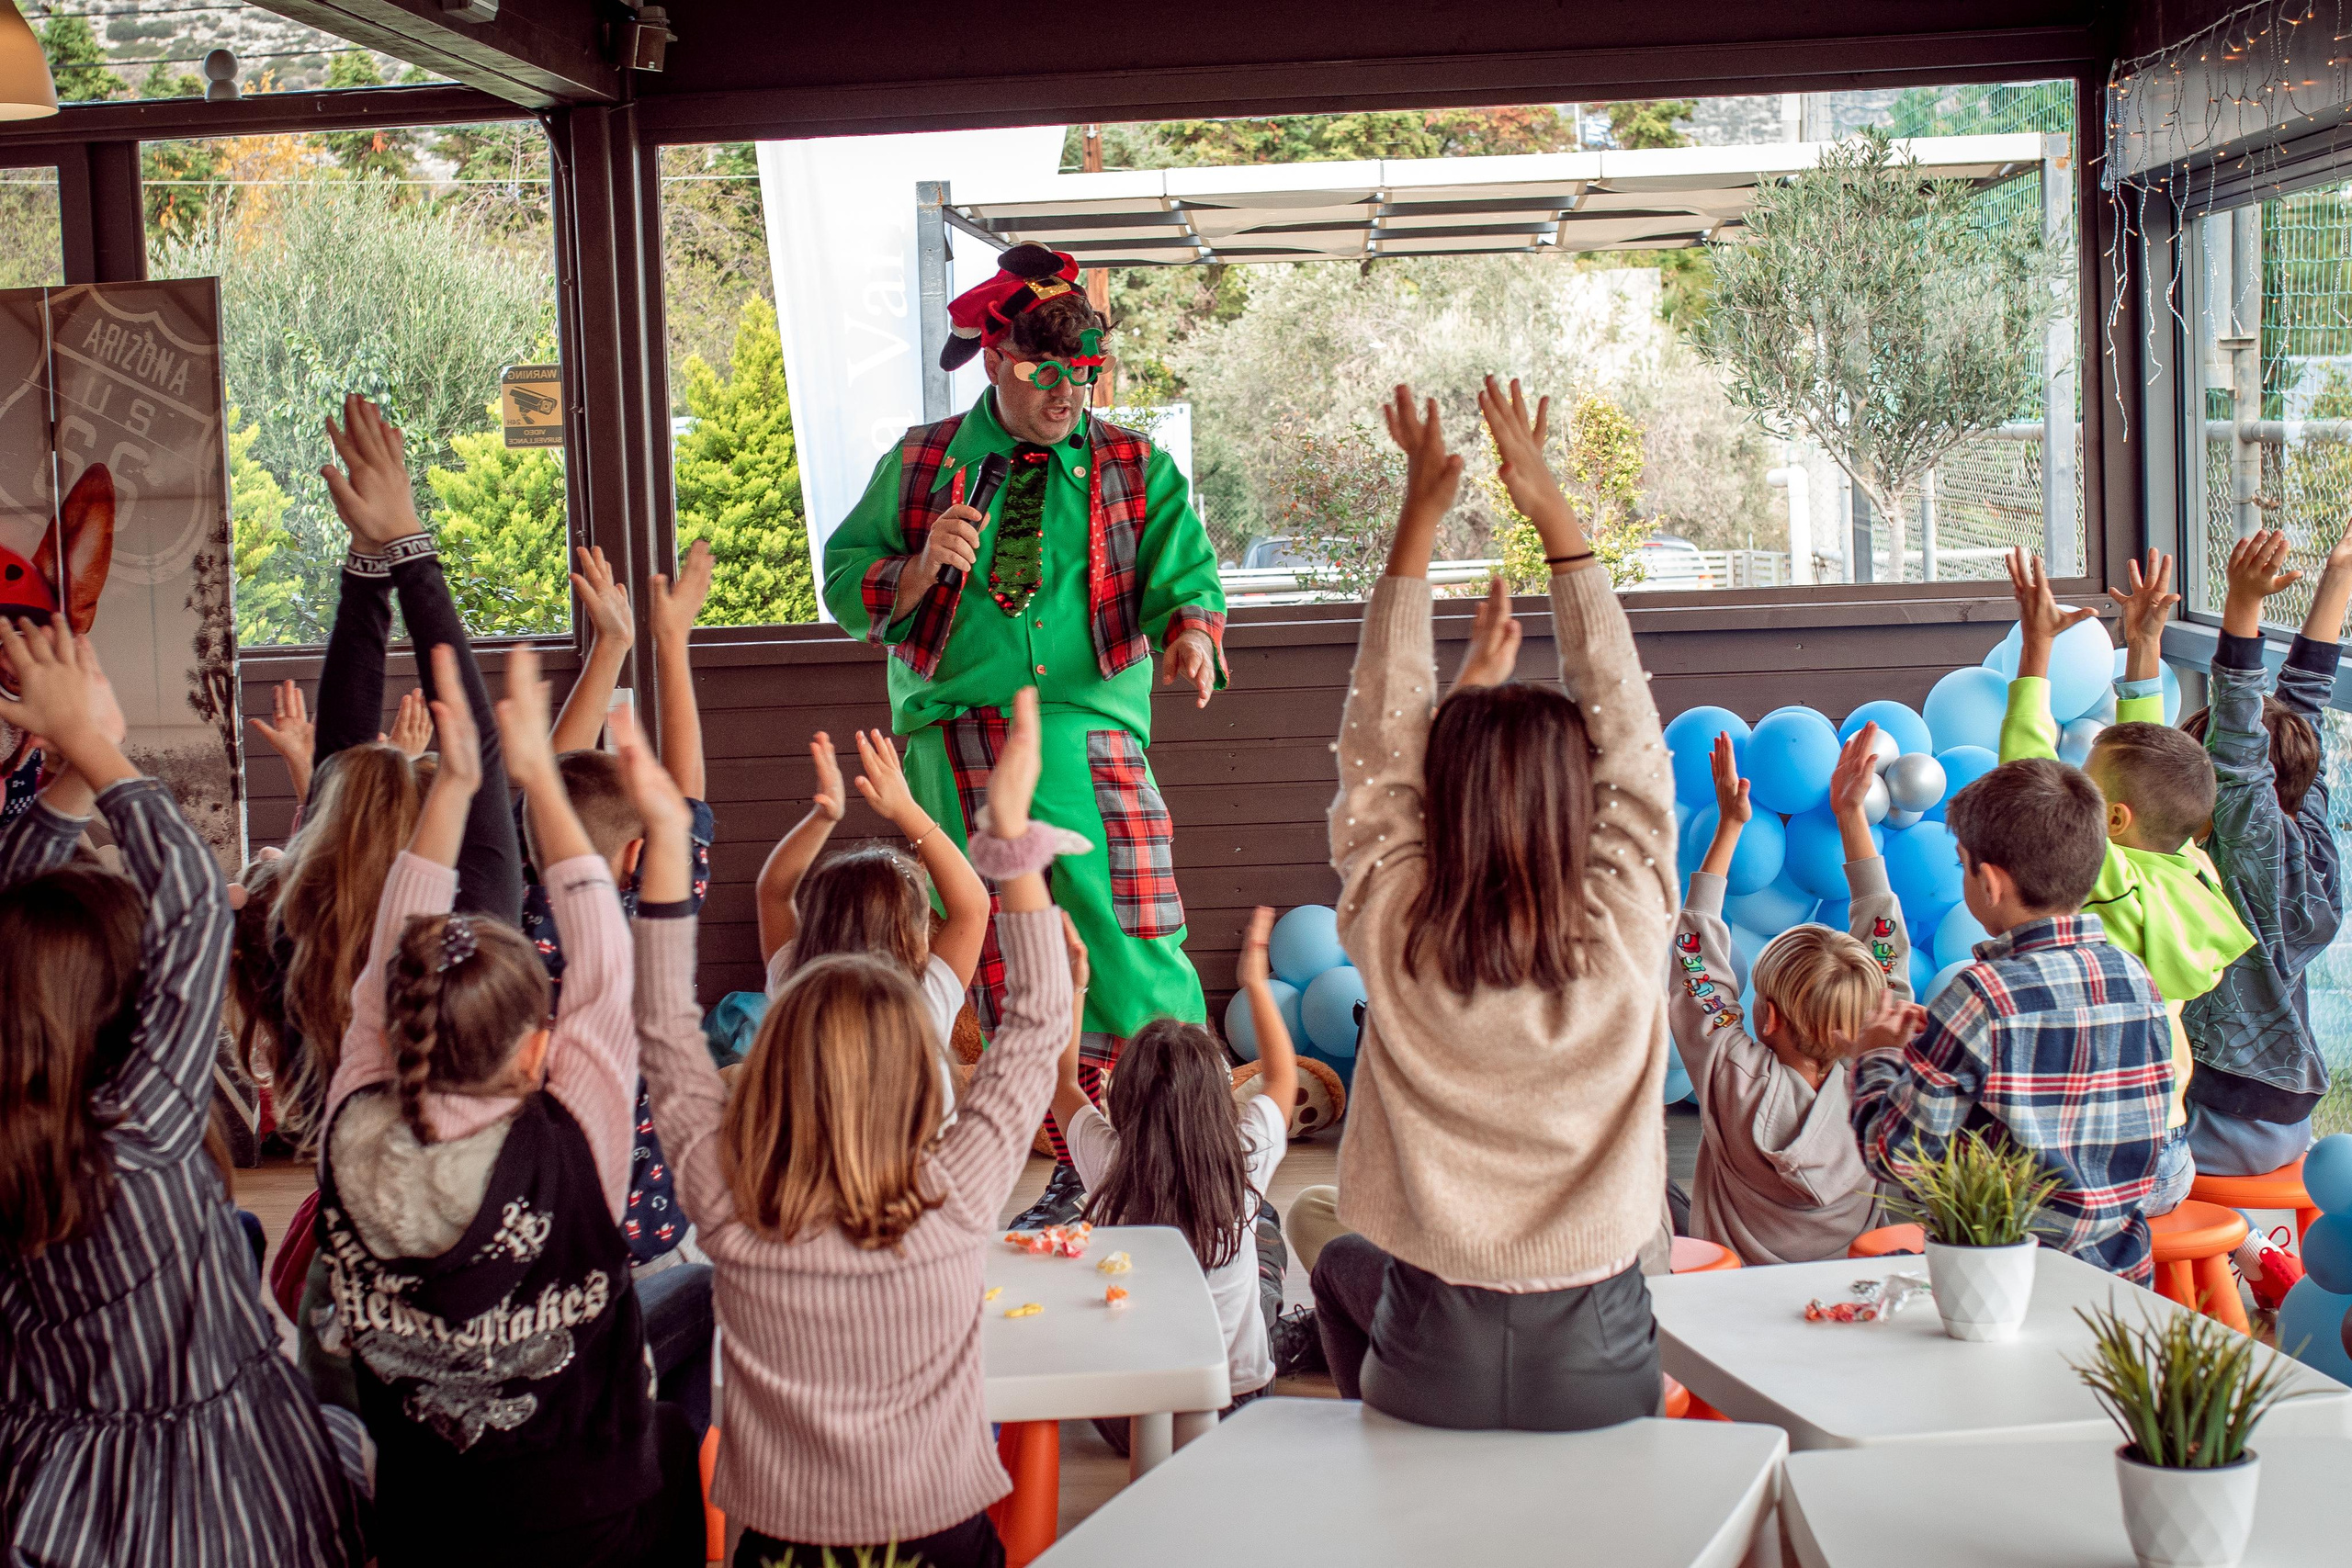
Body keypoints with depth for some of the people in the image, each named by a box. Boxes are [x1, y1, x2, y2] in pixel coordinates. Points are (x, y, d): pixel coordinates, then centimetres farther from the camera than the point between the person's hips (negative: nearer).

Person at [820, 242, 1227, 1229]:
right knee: (1004, 972, 4)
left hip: (1091, 736, -1)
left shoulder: (1135, 469, 11)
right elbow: (845, 582, 10)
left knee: (1130, 952, -11)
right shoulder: (919, 464, 12)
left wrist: (1190, 632, -20)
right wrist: (918, 568, -10)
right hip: (956, 745, 1)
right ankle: (1079, 1172, 16)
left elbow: (1183, 575, 2)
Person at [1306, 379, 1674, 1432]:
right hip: (1596, 1379, 1)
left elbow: (1377, 743, -4)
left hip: (1431, 1374, 0)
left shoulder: (1395, 937, -17)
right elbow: (1629, 727, -6)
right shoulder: (1624, 937, -17)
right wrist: (1553, 514, -2)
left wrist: (1419, 519, 0)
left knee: (1344, 1264, 33)